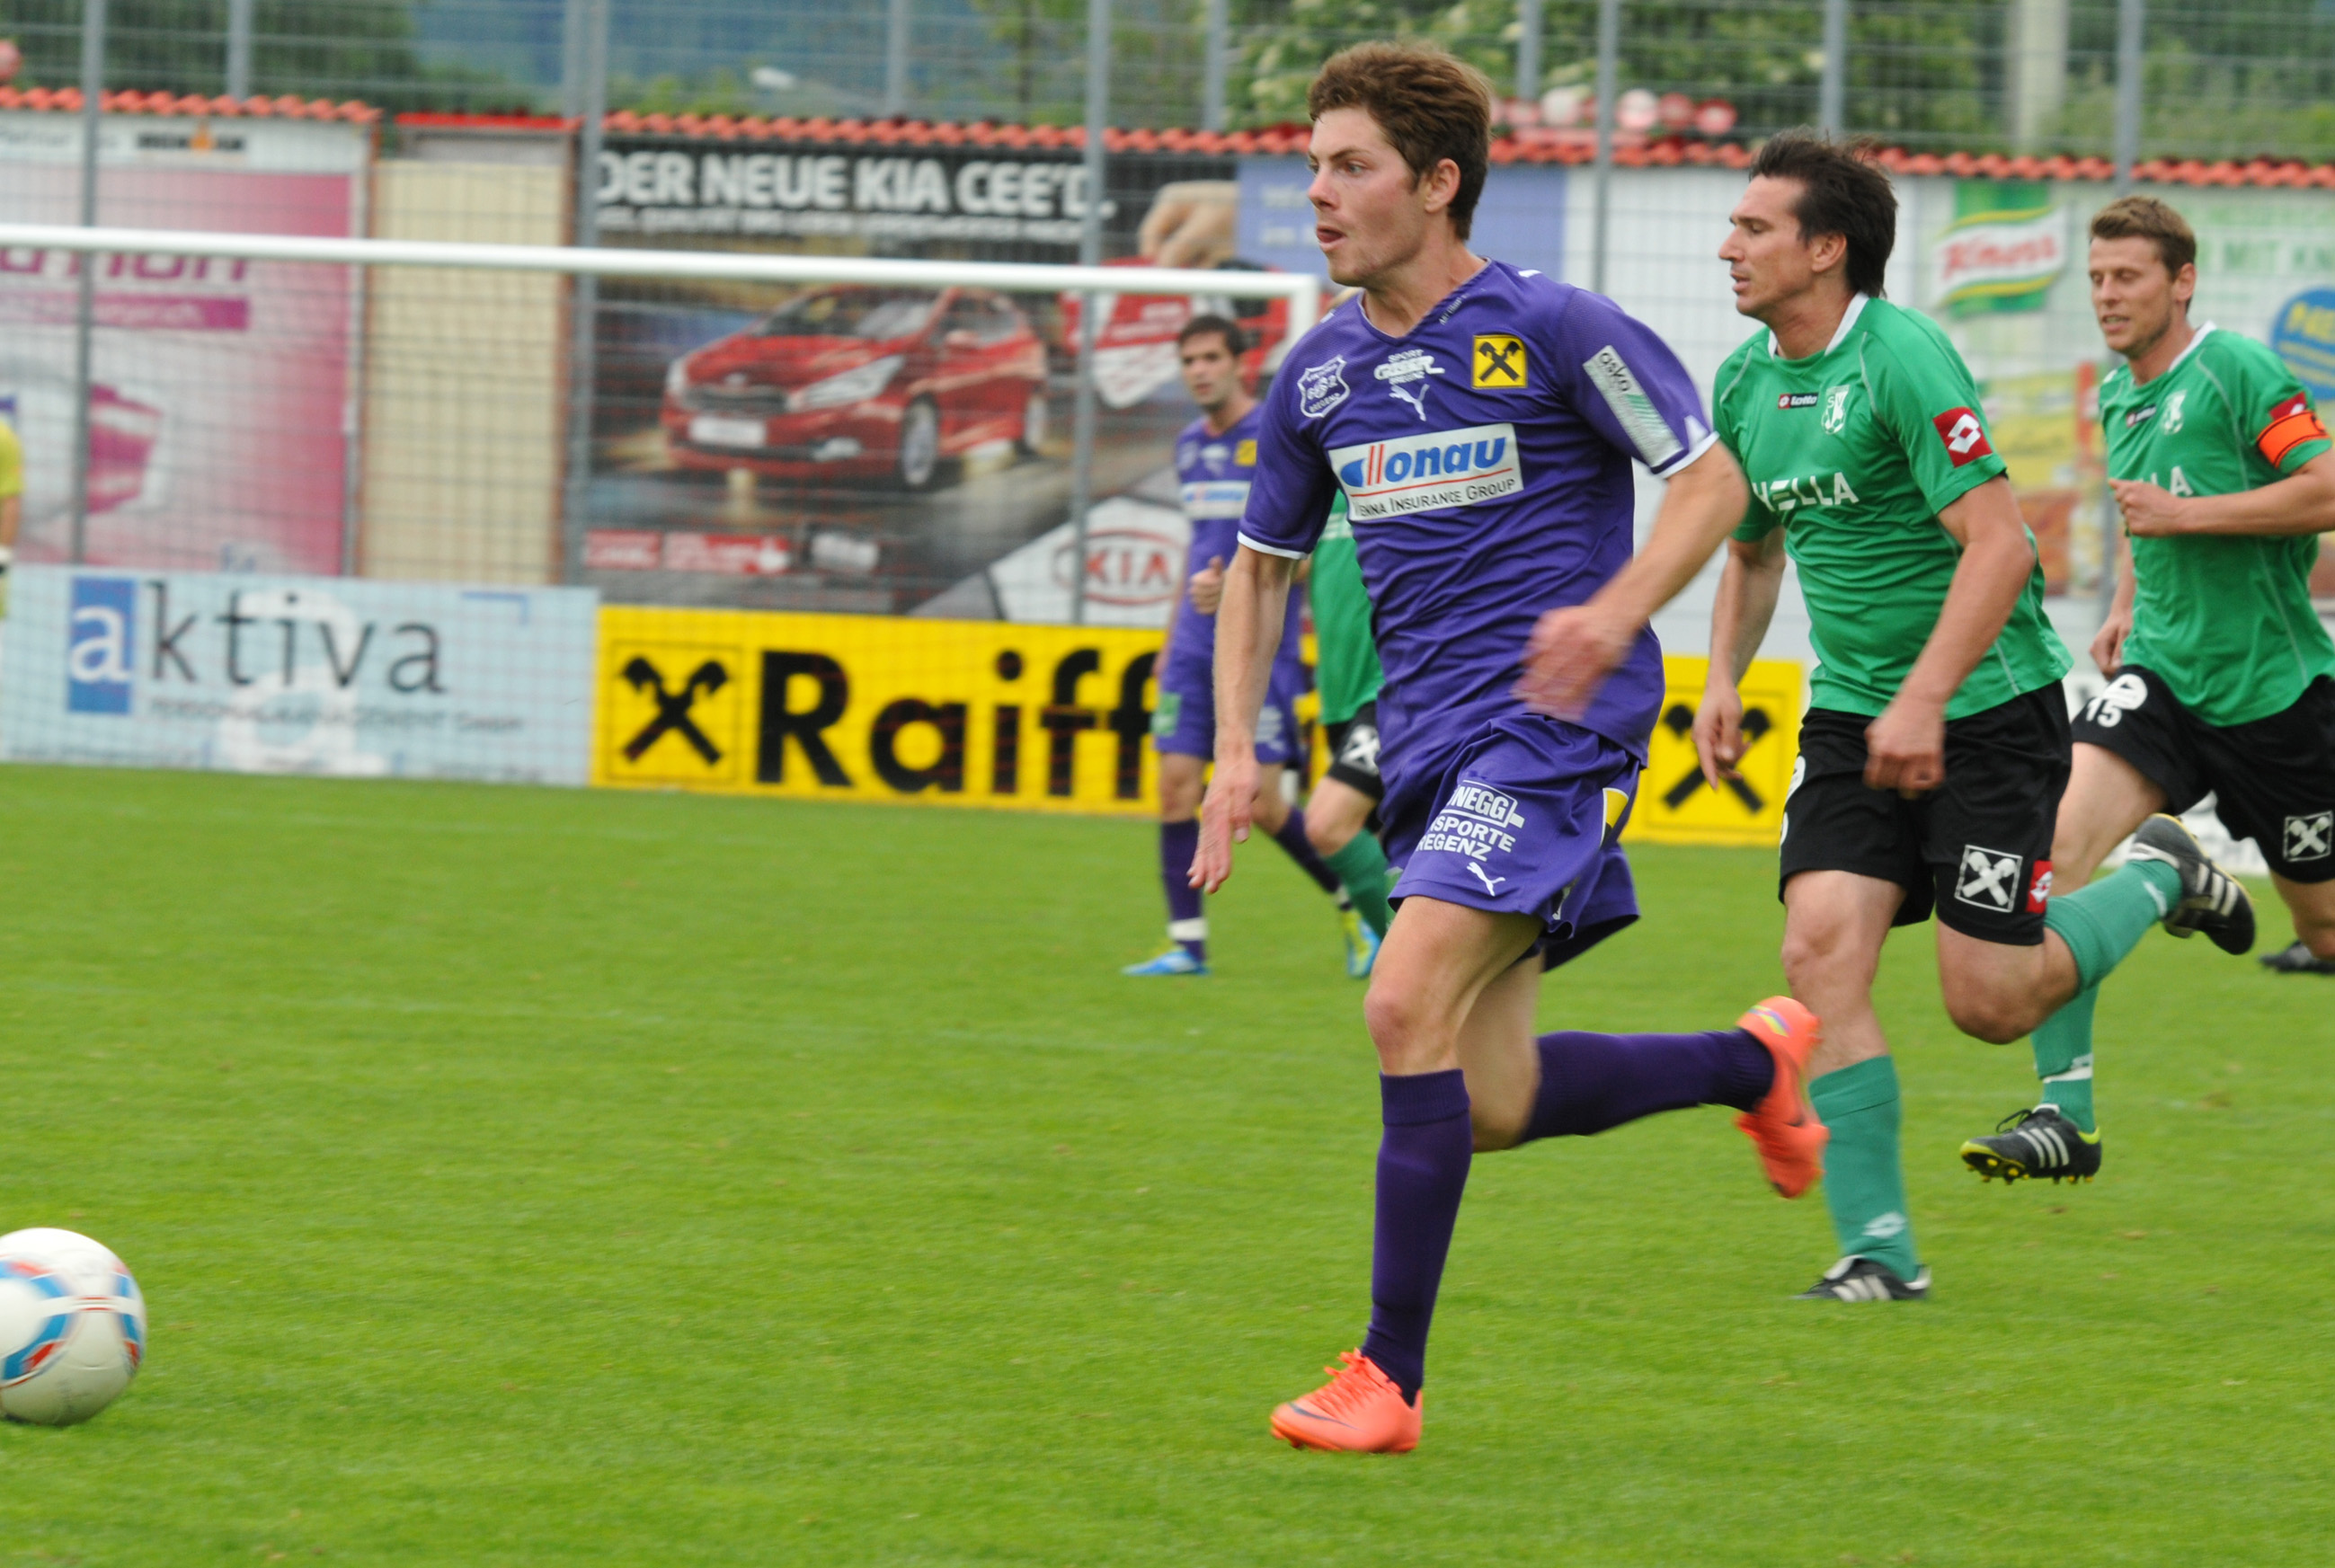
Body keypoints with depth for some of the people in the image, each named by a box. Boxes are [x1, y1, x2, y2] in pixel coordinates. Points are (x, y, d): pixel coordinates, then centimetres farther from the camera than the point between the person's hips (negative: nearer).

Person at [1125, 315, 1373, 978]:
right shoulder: (1191, 445, 13)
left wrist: (1234, 586, -24)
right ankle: (1187, 942, -1)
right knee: (1176, 780, -4)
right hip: (1196, 644, 6)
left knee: (1259, 800, -7)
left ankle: (1357, 905, 14)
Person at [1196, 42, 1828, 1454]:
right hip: (1428, 741, 7)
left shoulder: (1549, 330, -9)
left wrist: (1617, 612, -23)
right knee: (1490, 1107, 6)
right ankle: (1755, 1060, 32)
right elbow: (1266, 561, 21)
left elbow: (1712, 479, -6)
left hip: (1553, 724, -7)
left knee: (1409, 1007, -21)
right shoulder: (1321, 373, 10)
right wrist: (1238, 748, 9)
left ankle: (1389, 1377, -15)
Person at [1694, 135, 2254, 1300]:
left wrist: (1925, 699, -29)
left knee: (1988, 1004, -6)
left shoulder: (1902, 358, -18)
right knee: (1822, 948, -14)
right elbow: (1752, 548, 24)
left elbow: (1999, 542, -23)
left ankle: (2155, 879, 25)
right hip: (1850, 714, 6)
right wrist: (1722, 677, 9)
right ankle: (1879, 1250, -10)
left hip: (1989, 706, -6)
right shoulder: (1745, 383, 7)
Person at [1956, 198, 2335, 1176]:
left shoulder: (2236, 372, -13)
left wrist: (2183, 514, -21)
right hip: (2162, 672, 6)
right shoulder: (2117, 397, 11)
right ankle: (2067, 1113, -18)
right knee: (2061, 846, -17)